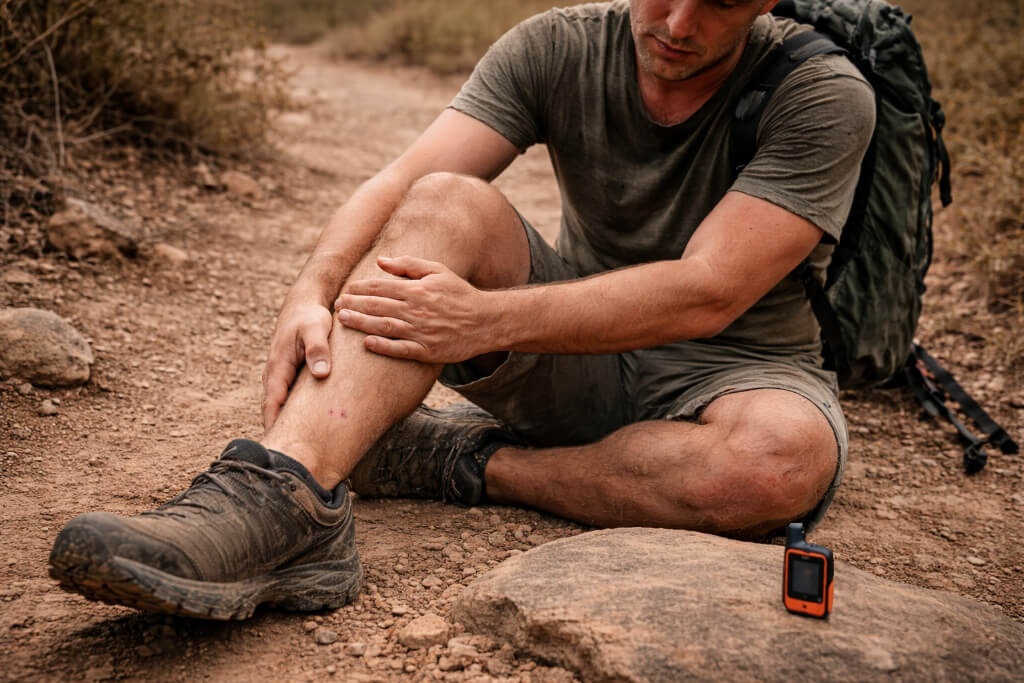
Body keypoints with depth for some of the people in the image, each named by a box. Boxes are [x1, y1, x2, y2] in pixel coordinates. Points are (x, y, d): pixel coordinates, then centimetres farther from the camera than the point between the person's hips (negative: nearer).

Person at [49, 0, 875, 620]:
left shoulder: (824, 97, -16)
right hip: (579, 354, 2)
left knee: (789, 456, -38)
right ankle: (284, 500, -41)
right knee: (447, 204, -25)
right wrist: (314, 293, -36)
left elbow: (705, 295, -26)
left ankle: (468, 464, -20)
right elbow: (401, 187, -16)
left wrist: (485, 321, -34)